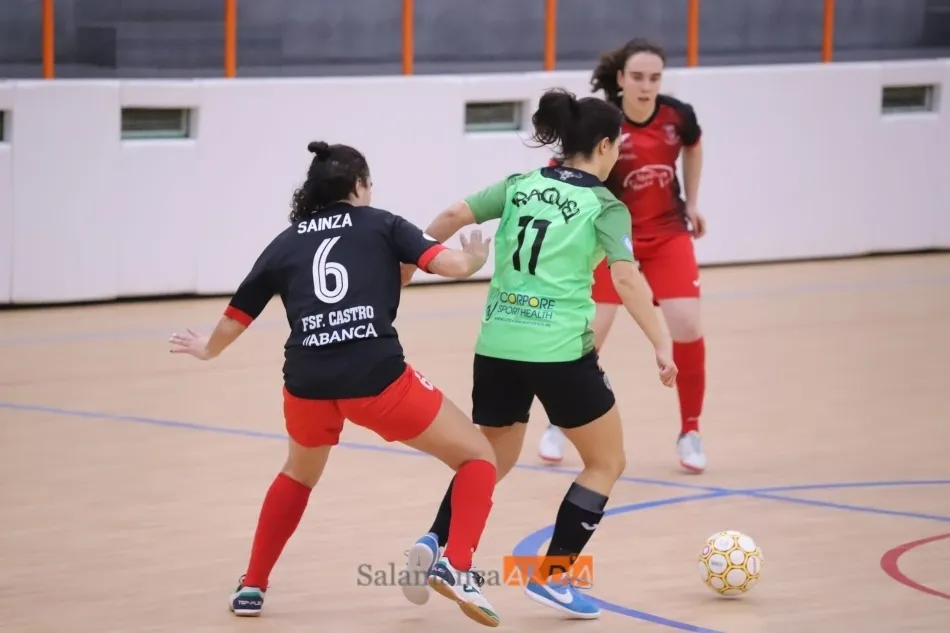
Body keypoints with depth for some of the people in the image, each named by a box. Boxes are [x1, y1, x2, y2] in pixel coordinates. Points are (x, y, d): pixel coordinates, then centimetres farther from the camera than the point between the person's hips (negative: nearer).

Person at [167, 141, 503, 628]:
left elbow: (234, 320, 28)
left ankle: (252, 587, 34)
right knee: (477, 456, 13)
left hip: (308, 382, 4)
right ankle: (456, 566, -8)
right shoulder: (380, 224, 12)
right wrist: (475, 259, 25)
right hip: (377, 378, -4)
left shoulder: (285, 243, 19)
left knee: (299, 474, 35)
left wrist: (207, 350, 50)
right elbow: (450, 264, 1)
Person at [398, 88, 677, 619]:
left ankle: (434, 543, 0)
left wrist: (403, 270, 10)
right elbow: (626, 279, -15)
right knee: (607, 462, 13)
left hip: (497, 345, 5)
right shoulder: (604, 206, -2)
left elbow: (453, 217, 2)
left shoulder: (519, 187, 12)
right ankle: (551, 576, 5)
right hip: (559, 350, -5)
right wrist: (661, 346, -16)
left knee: (494, 459, 23)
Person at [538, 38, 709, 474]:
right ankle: (559, 425, 19)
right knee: (589, 333, -3)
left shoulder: (678, 116, -11)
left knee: (688, 328, -10)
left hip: (667, 233, 3)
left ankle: (690, 432, 6)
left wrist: (692, 203, 14)